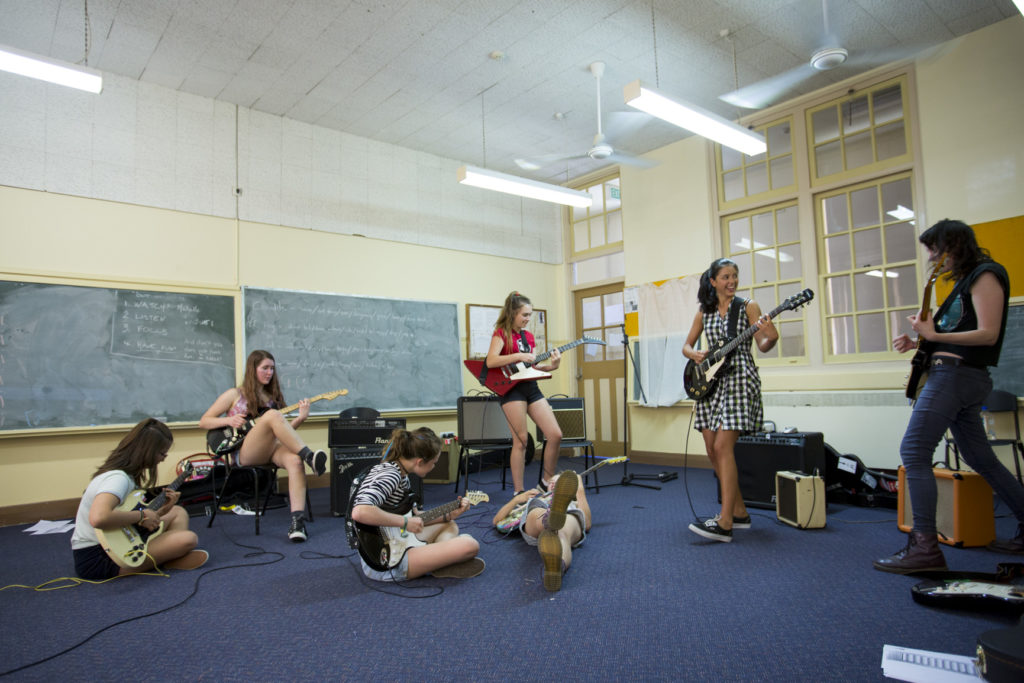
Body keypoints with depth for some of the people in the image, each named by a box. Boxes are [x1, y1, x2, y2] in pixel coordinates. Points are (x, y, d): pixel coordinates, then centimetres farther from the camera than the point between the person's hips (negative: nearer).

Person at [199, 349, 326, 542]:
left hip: (271, 449, 4)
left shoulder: (273, 396, 23)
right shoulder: (235, 394, 11)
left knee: (294, 459, -34)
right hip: (244, 453, -3)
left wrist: (300, 418, -1)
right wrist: (229, 420, -8)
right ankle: (309, 456, -38)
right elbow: (203, 421, 11)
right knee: (273, 415, -32)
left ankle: (298, 520, -42)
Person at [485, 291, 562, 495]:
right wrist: (518, 356, -24)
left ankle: (548, 480, 20)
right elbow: (490, 361, -18)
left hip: (531, 388, 7)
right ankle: (519, 492, 6)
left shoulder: (528, 336, 17)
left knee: (555, 435, 2)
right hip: (512, 388, -7)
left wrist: (551, 366, -1)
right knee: (521, 441, -6)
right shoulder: (501, 332, -3)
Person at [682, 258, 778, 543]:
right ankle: (739, 512, 20)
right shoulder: (704, 312, 13)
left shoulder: (748, 306, 1)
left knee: (723, 447, -15)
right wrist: (694, 354, -5)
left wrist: (771, 337, -28)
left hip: (739, 380, -5)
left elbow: (763, 345, -5)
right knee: (712, 451, 5)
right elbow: (686, 345, 17)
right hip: (711, 382, 6)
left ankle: (725, 523, -14)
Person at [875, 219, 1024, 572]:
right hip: (961, 375, 11)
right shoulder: (967, 280, 22)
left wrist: (933, 335, -22)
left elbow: (988, 334, -16)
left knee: (913, 453, -15)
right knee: (980, 458, 17)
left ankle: (925, 546, -15)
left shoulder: (985, 275, -7)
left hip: (955, 374, -11)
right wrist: (921, 342, 10)